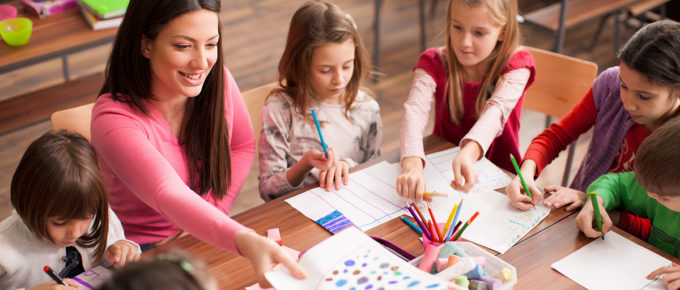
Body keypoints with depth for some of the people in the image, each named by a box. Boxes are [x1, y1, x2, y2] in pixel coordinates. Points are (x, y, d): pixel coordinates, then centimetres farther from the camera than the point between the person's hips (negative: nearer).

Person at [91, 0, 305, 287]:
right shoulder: (113, 118, -24)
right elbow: (169, 196, -38)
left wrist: (211, 214, -6)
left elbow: (242, 146, 9)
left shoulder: (216, 80, -8)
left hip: (209, 240, 5)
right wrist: (245, 241, -55)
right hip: (143, 251, -4)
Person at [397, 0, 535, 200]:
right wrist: (412, 164, -46)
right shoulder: (434, 63, -8)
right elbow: (415, 111, -26)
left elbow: (496, 111, -29)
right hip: (441, 169, 3)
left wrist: (468, 153, -51)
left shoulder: (515, 65, -10)